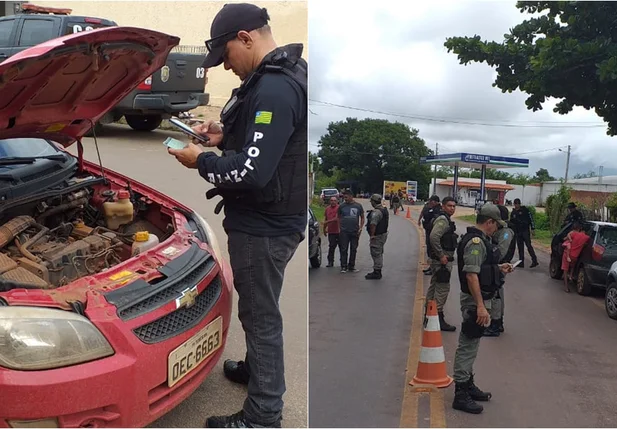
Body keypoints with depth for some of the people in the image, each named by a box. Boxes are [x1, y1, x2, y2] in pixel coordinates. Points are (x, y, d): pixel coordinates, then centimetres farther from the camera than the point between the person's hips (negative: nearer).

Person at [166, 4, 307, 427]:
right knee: (256, 307, 26)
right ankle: (256, 367, 49)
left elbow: (251, 172, -30)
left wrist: (201, 161, -14)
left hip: (264, 227, -10)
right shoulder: (283, 76, 9)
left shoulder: (275, 89, -25)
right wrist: (225, 134, 7)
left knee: (261, 313, 3)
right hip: (267, 219, 10)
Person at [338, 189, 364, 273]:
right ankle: (343, 266, 6)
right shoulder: (341, 206, 3)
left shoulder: (358, 206, 4)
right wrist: (340, 227, -4)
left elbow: (362, 218, 11)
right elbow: (339, 218, 8)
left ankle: (351, 266, 19)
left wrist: (360, 228, 1)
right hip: (344, 232, -1)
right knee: (344, 250, -1)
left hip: (355, 232, 1)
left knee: (353, 250, 8)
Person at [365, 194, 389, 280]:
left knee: (376, 254, -4)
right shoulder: (385, 210, 11)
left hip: (377, 236, -11)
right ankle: (378, 271, 28)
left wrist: (372, 235, -22)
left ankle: (376, 273, 0)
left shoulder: (376, 212, -22)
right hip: (384, 233, 11)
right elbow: (387, 221, 18)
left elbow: (373, 224, -27)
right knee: (379, 254, 18)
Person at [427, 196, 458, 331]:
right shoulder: (443, 220, -16)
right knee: (443, 288, -8)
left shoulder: (445, 219, 17)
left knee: (434, 286, 16)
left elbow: (435, 237, 26)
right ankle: (438, 318, -4)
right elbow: (433, 237, -30)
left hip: (439, 259, 11)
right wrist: (441, 255, -24)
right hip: (442, 260, -11)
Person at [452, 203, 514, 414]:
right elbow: (471, 275, -27)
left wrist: (498, 268, 24)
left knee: (470, 345, 19)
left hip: (478, 299, 11)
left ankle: (468, 385, 33)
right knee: (468, 345, -4)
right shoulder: (476, 242, -20)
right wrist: (480, 306, -29)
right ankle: (461, 395, 4)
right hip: (475, 300, -11)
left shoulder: (479, 239, 12)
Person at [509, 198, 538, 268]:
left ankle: (534, 261, -9)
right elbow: (511, 223, 20)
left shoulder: (525, 210, -1)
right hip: (517, 232, 5)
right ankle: (521, 262, 9)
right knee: (520, 247, 6)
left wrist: (533, 228, -11)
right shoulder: (513, 212, 14)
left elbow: (531, 218, -5)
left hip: (525, 231, -5)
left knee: (529, 245, -11)